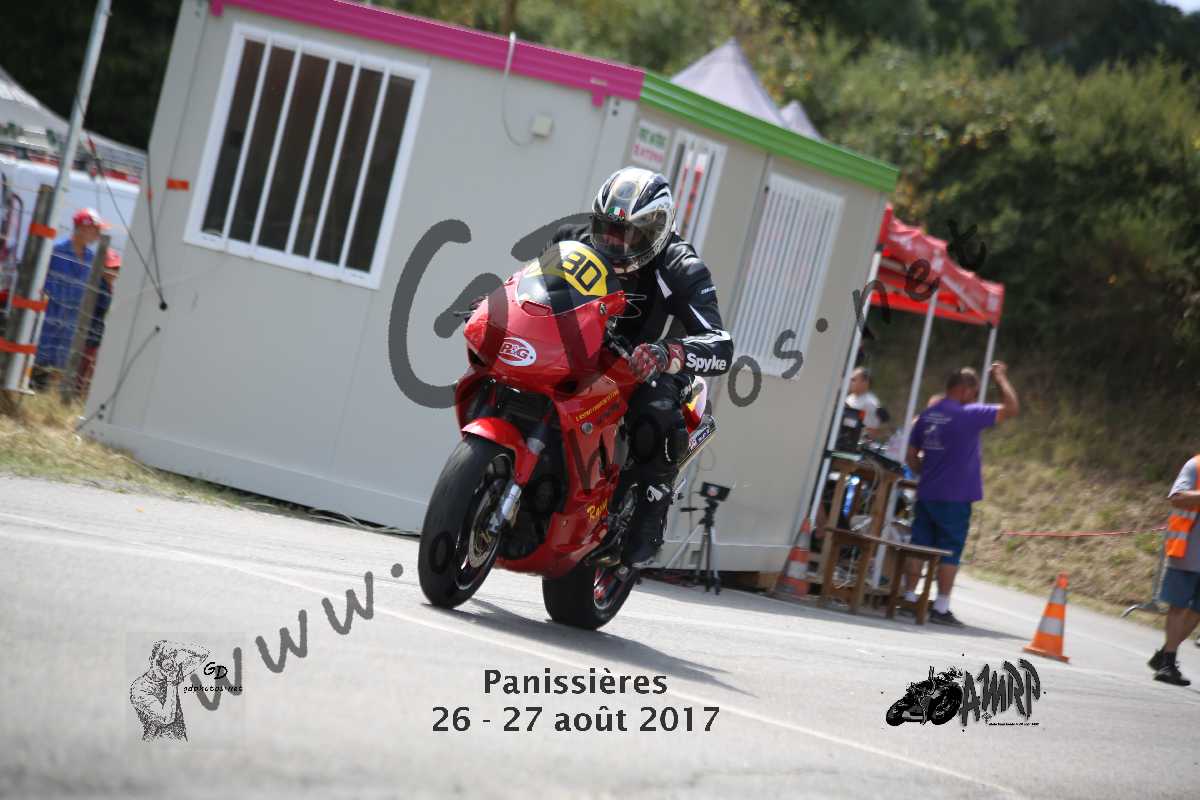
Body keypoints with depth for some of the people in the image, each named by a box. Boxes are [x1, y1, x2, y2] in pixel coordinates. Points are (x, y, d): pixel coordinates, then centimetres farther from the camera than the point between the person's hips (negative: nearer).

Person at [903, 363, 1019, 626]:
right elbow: (1012, 408, -10)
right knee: (950, 553, 0)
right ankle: (941, 608, 0)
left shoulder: (927, 415, 8)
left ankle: (909, 599, 13)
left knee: (919, 547, 10)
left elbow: (911, 454, 13)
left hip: (926, 494, 6)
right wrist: (1001, 378, 1)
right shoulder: (968, 415, -12)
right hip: (955, 497, -6)